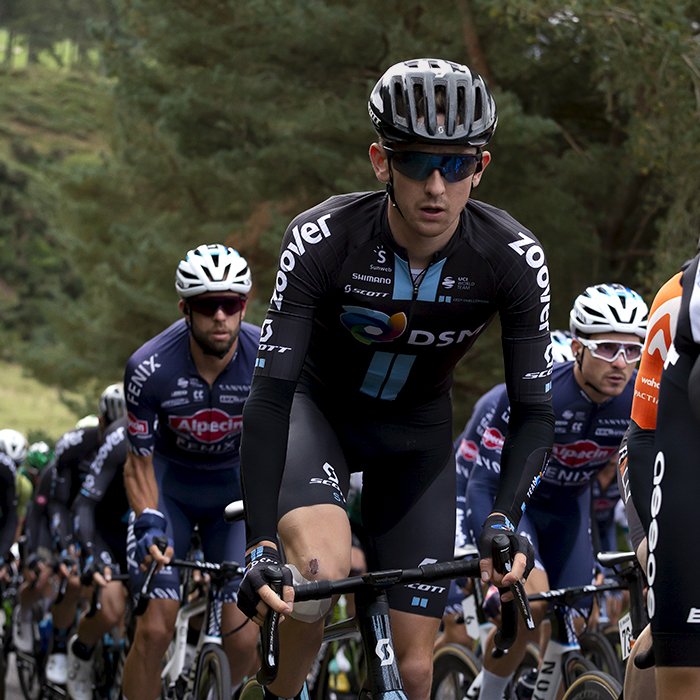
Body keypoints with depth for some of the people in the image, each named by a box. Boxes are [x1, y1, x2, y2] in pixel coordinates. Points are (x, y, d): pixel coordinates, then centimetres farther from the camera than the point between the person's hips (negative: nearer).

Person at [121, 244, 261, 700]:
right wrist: (148, 525, -30)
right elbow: (140, 461, -14)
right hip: (170, 483, -1)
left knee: (243, 639, -10)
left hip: (235, 486, 1)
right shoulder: (150, 368, -26)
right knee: (155, 629, -16)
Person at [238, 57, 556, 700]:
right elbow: (270, 395, -32)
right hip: (318, 406, -2)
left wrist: (504, 519, -39)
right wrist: (261, 545, -42)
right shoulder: (322, 239, -30)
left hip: (416, 432, 2)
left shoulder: (514, 258, -25)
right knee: (323, 567, -34)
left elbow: (533, 410, -21)